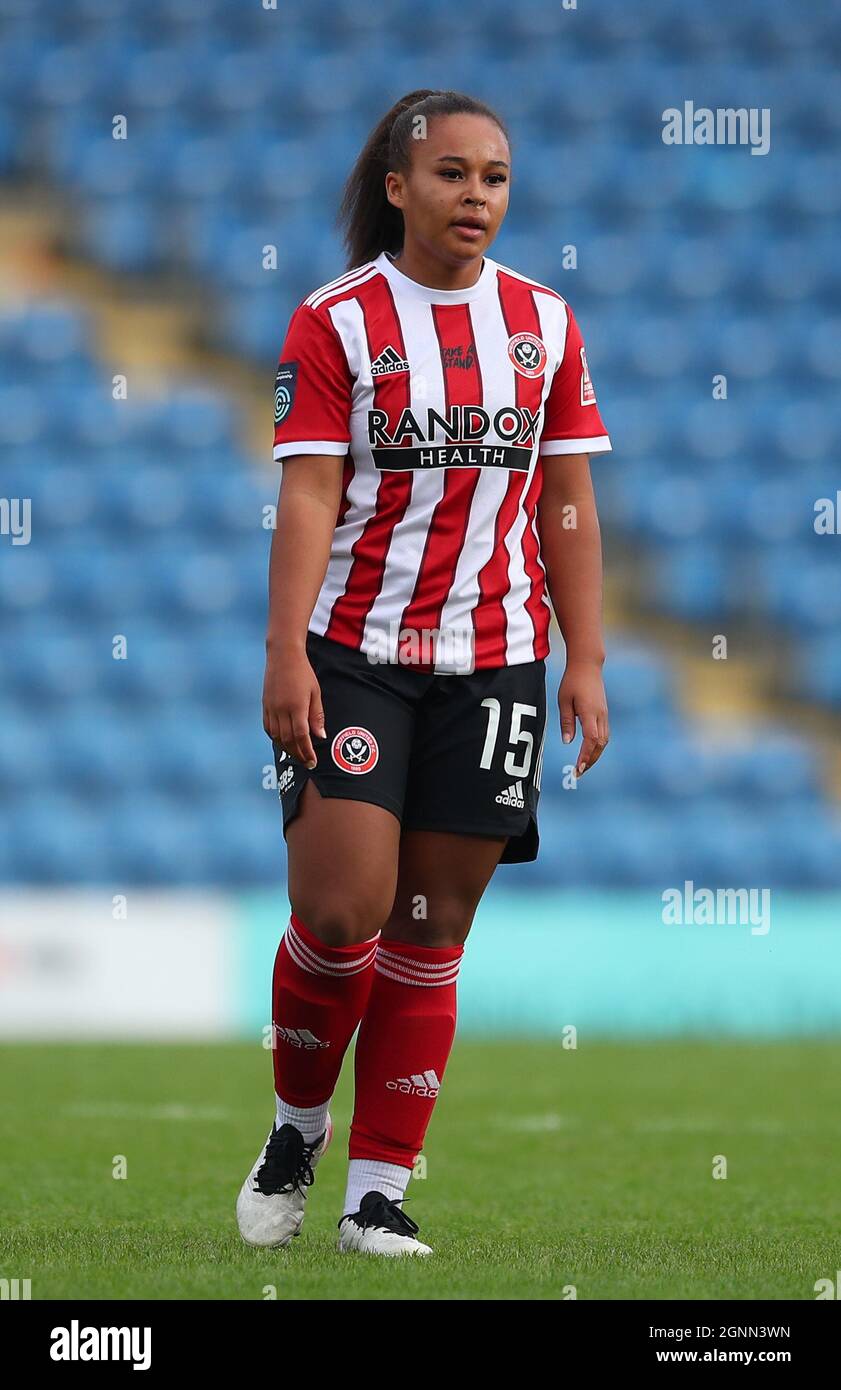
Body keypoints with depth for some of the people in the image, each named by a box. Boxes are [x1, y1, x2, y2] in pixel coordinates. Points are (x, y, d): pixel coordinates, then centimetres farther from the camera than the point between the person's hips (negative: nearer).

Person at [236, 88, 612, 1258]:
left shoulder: (545, 324, 8)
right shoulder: (335, 324, -2)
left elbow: (569, 506, 11)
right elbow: (308, 497, -8)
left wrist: (586, 662, 5)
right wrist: (287, 653, -17)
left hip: (494, 657, 3)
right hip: (355, 655, -3)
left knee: (433, 930, 4)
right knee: (340, 909, -13)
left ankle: (382, 1191, 10)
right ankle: (298, 1125, 14)